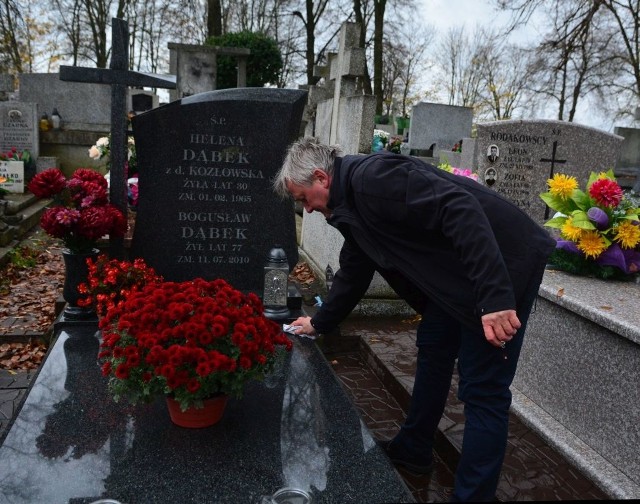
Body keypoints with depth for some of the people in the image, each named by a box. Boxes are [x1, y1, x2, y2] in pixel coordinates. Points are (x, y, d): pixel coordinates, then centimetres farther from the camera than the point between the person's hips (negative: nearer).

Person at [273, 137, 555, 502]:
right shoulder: (351, 205, 11)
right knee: (432, 349, 19)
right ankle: (414, 450, 36)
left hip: (506, 263, -10)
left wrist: (495, 296, -35)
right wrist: (320, 323, 33)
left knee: (483, 389, -5)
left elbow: (460, 208, -30)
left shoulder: (372, 177, -21)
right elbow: (353, 273, 23)